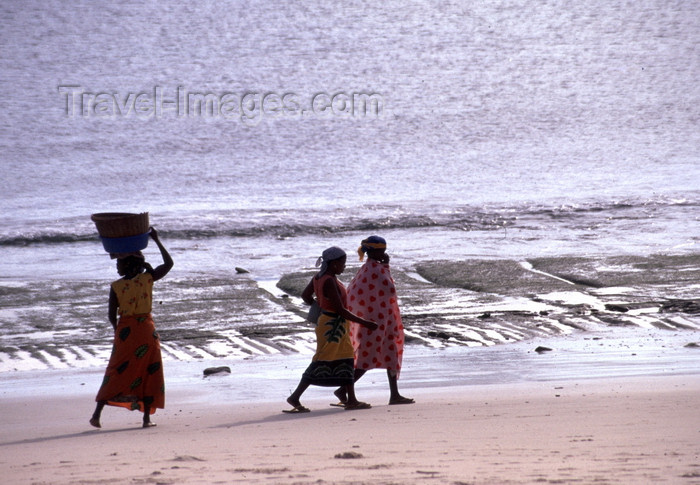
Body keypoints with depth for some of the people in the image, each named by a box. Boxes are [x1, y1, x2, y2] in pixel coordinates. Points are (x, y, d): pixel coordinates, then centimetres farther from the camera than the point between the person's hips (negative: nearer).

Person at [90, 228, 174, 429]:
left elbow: (112, 315, -3)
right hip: (147, 330, 0)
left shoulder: (116, 287, -6)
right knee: (148, 373, 8)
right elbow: (168, 263, 6)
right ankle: (147, 418, 5)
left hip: (125, 331, 0)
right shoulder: (147, 279, -5)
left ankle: (97, 413, 1)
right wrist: (157, 241, 12)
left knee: (116, 373, 7)